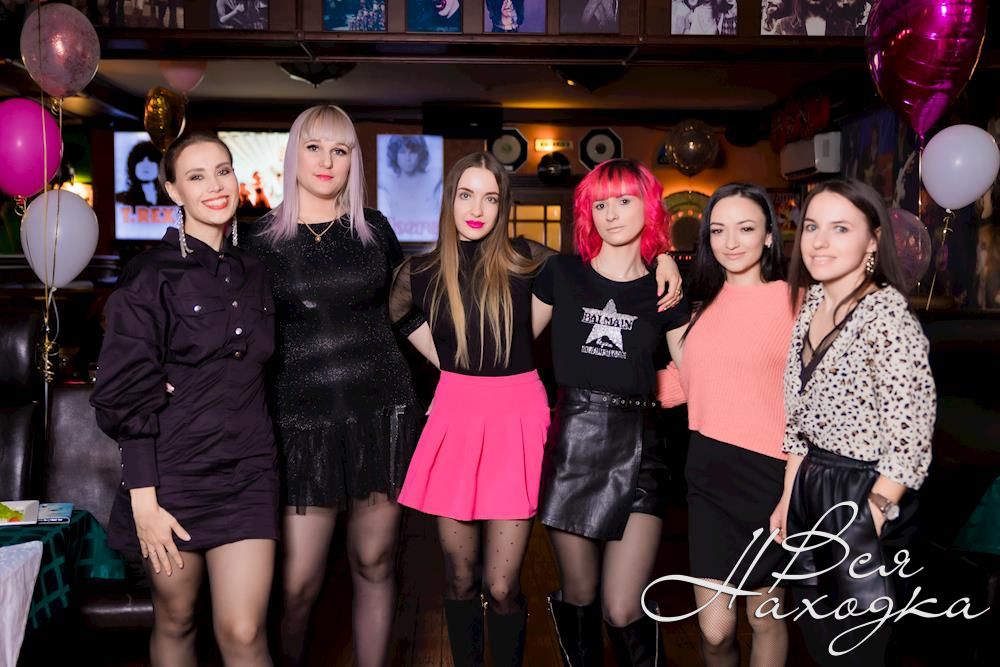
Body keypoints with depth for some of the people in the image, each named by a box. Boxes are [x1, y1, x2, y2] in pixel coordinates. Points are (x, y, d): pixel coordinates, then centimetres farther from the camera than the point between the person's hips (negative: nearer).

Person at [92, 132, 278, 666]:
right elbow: (129, 397, -9)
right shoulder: (151, 276, -6)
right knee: (175, 622, 13)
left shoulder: (254, 272, 8)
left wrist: (263, 449, 10)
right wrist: (143, 502, -13)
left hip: (247, 471, 3)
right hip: (174, 471, -3)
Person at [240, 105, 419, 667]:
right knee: (299, 584, -3)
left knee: (374, 563, 9)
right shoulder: (262, 238, 2)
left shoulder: (374, 228, 8)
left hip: (381, 410, 2)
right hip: (305, 419, -2)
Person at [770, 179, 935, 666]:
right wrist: (788, 497, 12)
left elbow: (909, 430, -21)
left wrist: (874, 515, -15)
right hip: (809, 491, 7)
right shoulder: (811, 305, 5)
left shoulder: (886, 313, -19)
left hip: (864, 497, -7)